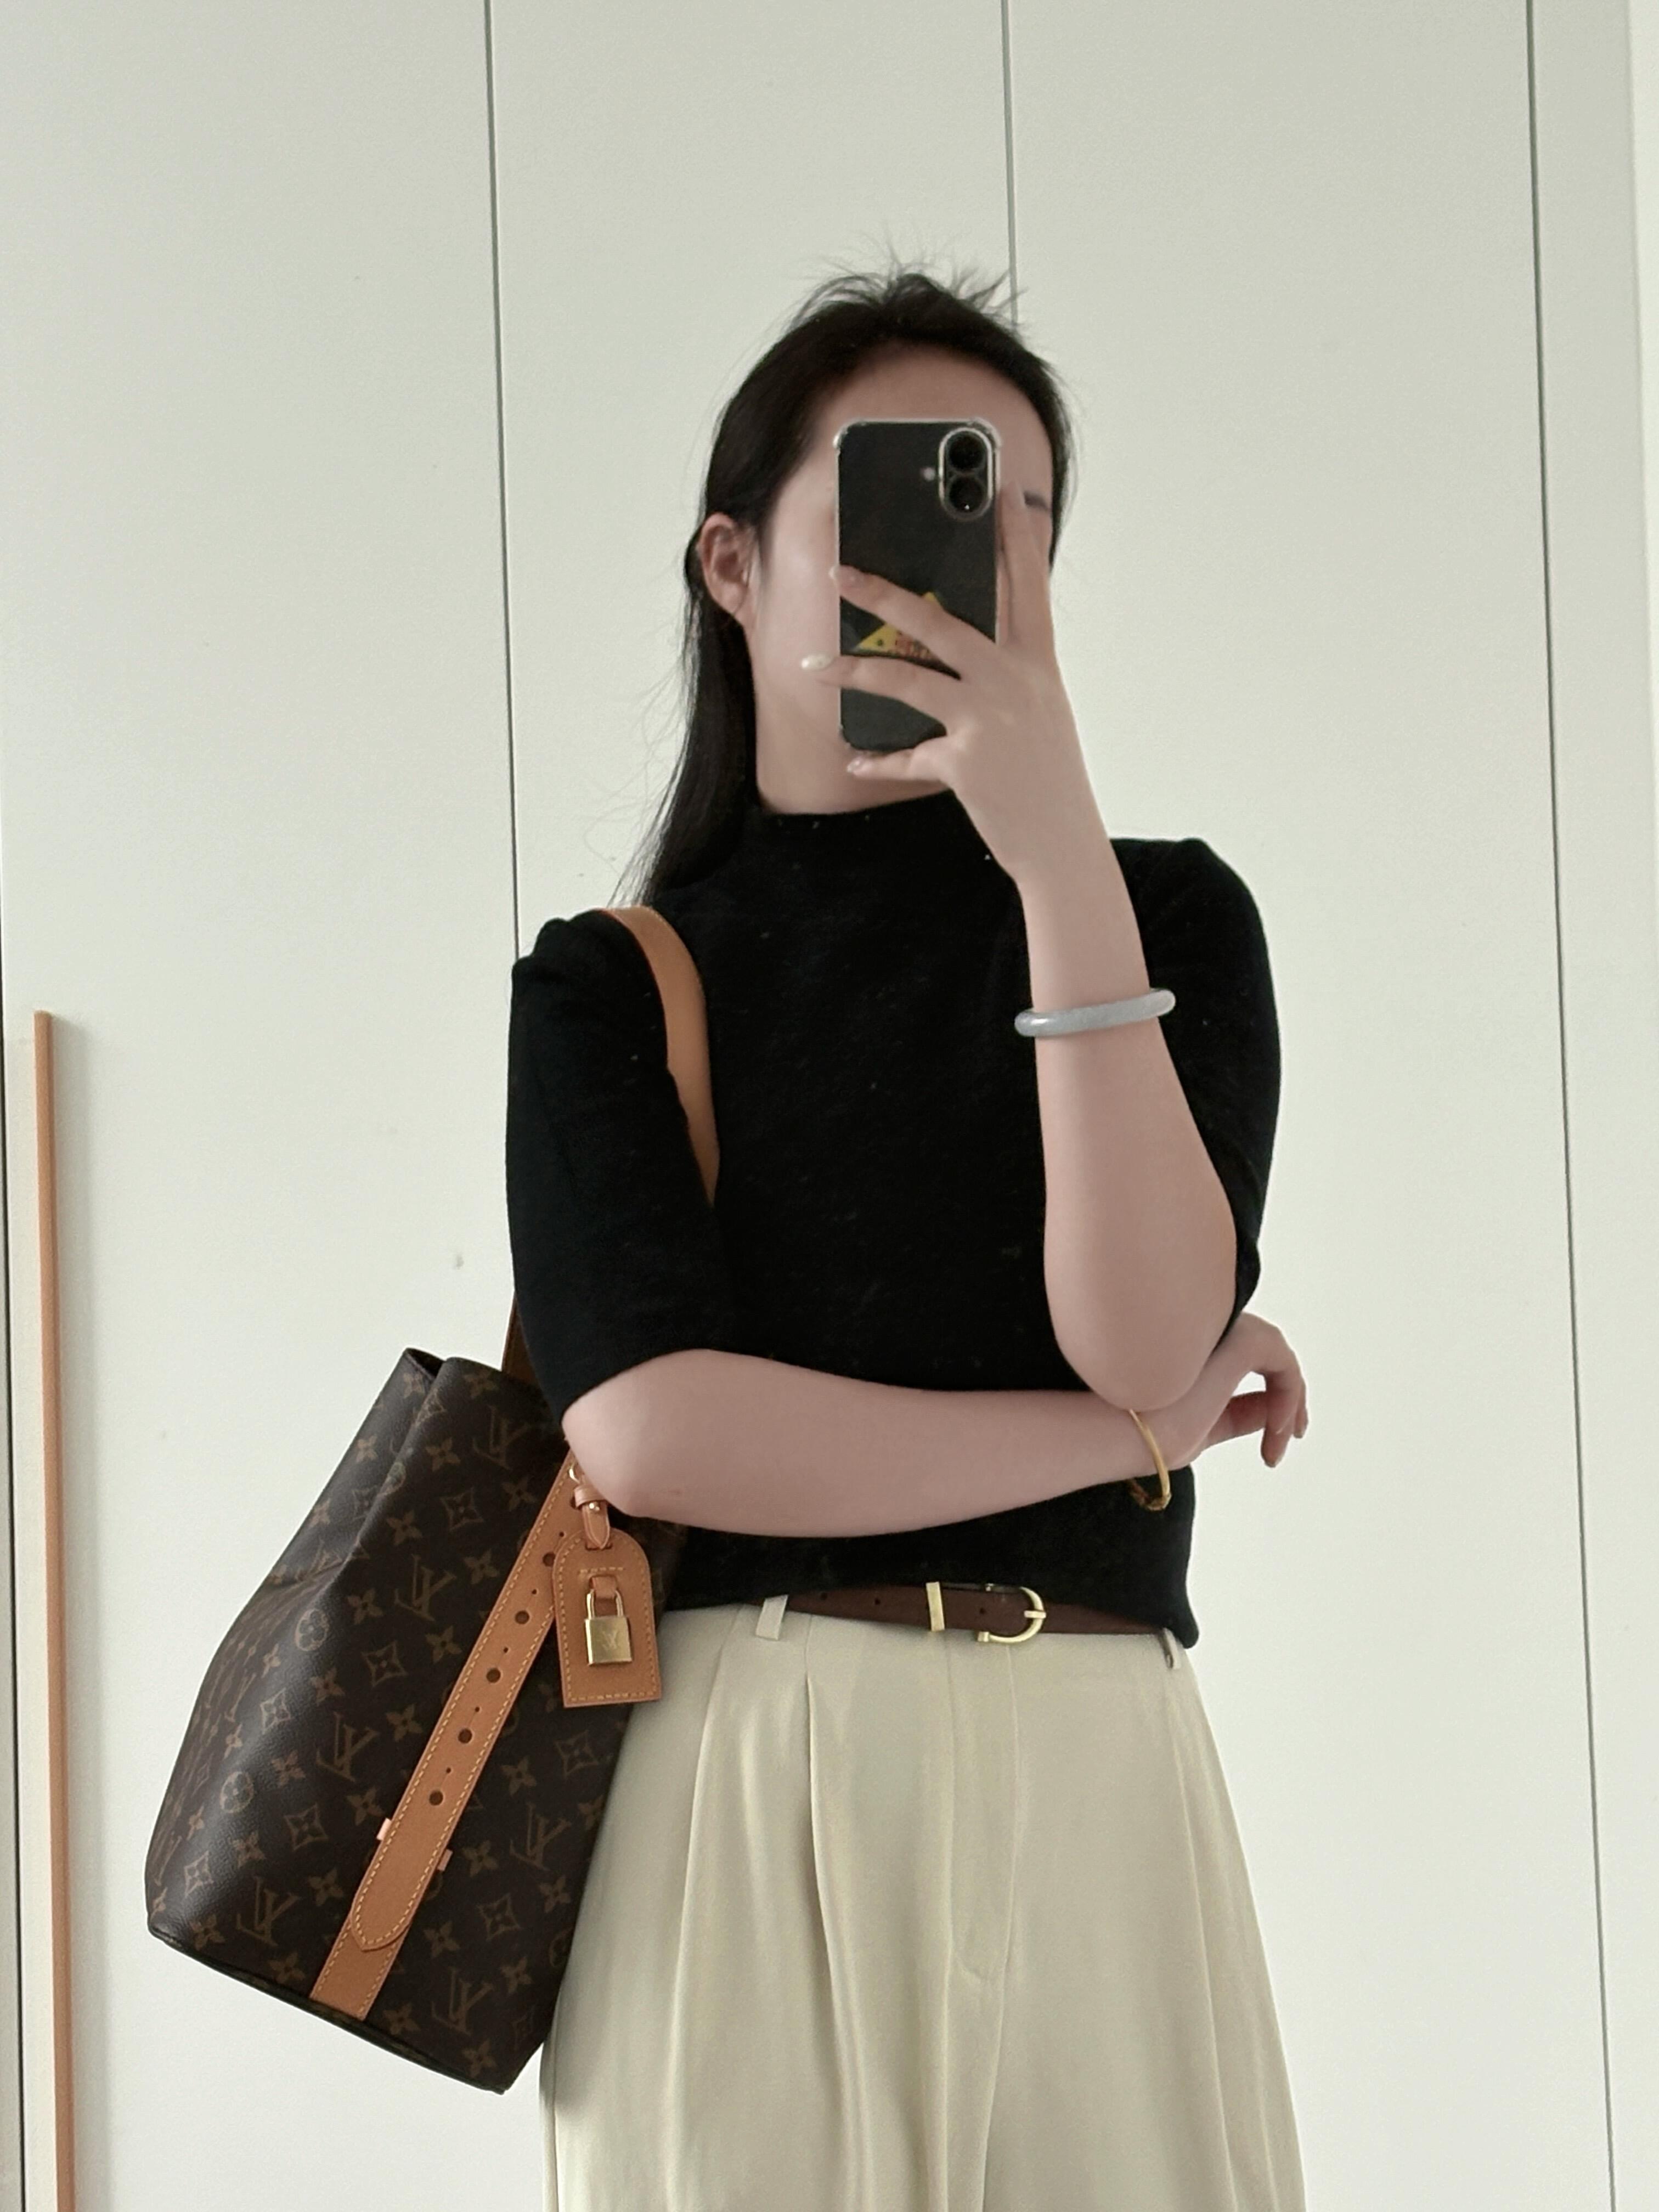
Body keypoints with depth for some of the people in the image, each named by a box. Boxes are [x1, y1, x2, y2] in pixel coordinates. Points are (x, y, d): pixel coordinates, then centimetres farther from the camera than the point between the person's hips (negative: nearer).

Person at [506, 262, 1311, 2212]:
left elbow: (1142, 1334, -8)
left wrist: (1059, 854, -12)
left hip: (1087, 1780, 1)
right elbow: (649, 1426, -8)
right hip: (735, 1774, -1)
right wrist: (1131, 1429, -6)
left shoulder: (1171, 915, 10)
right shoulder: (610, 987, 8)